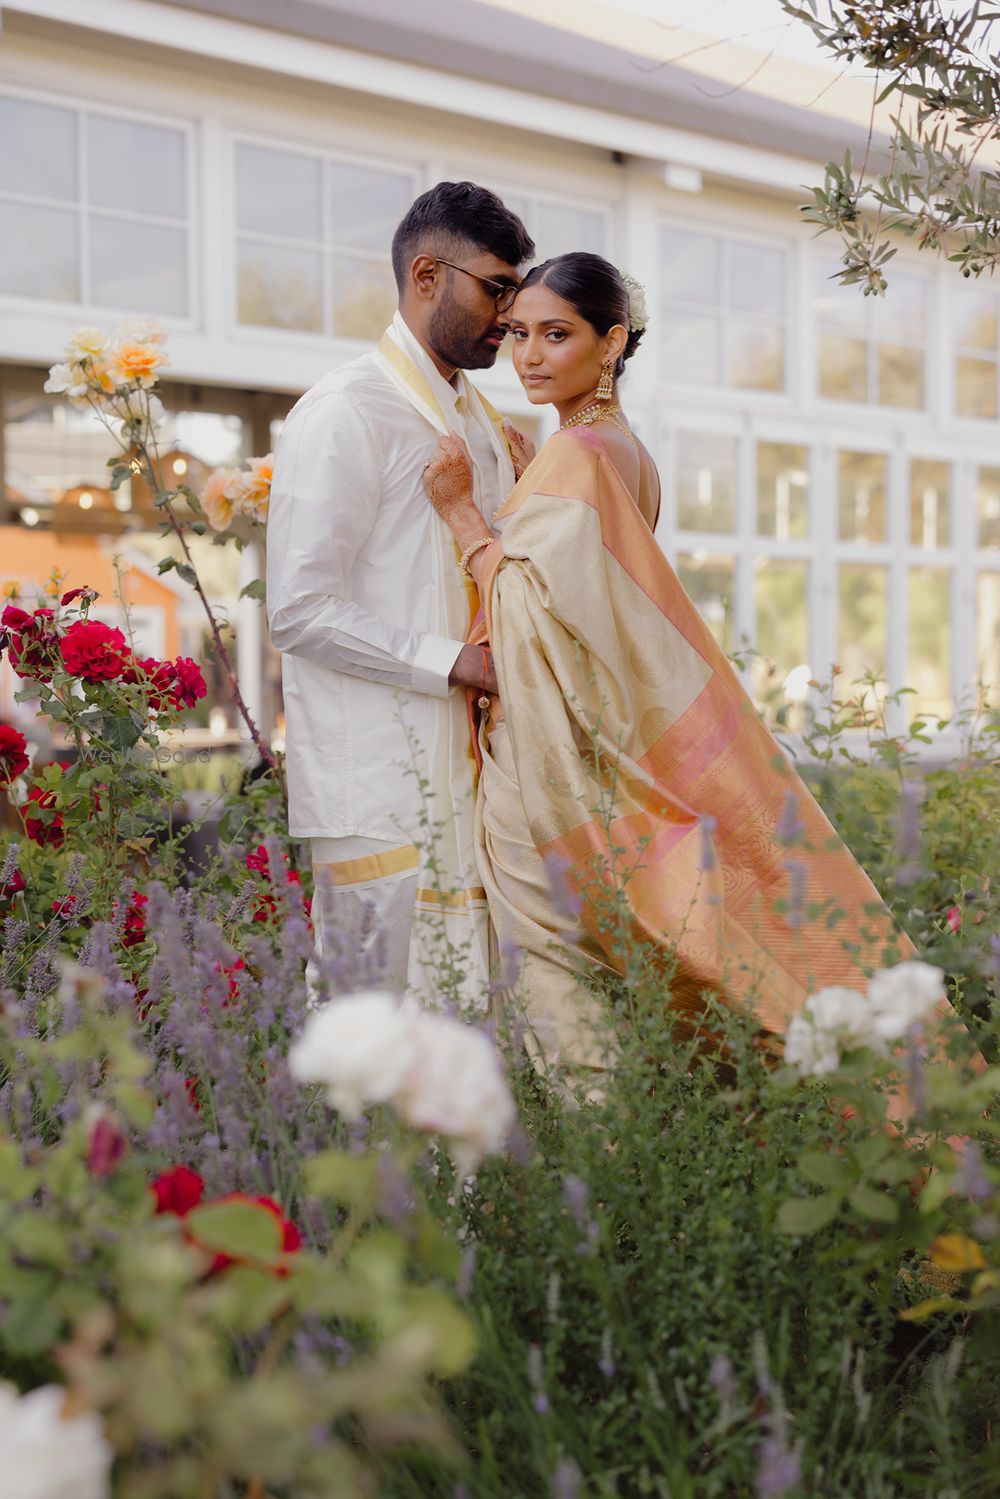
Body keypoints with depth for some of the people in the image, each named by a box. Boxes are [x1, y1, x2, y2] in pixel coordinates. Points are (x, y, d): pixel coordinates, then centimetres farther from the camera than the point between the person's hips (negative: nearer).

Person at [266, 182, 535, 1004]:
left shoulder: (483, 422, 19)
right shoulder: (349, 412, -9)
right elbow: (300, 610, -15)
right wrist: (453, 663, -16)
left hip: (467, 772, 8)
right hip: (382, 781, -8)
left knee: (463, 1020, 10)